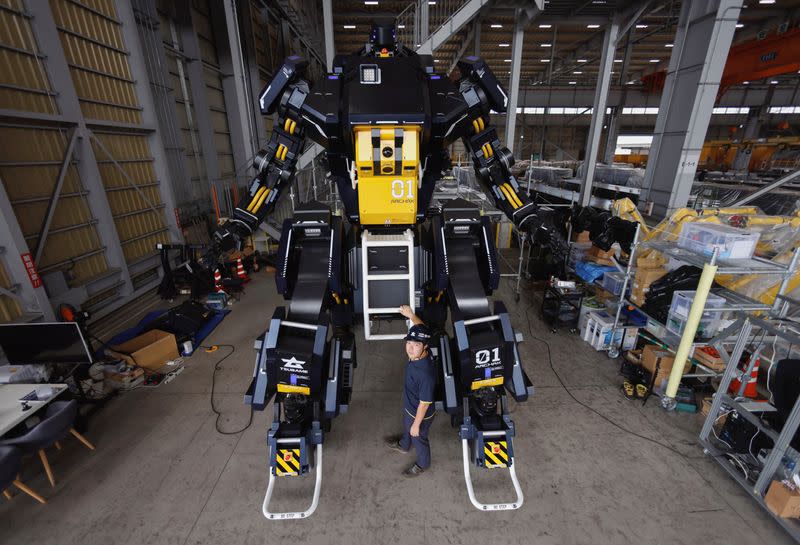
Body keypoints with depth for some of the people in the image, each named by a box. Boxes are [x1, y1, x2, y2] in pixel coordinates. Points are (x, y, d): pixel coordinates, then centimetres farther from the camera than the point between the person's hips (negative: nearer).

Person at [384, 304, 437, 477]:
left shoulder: (426, 374, -45)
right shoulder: (416, 354, -23)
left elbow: (424, 404, -29)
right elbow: (421, 328, -3)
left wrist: (416, 424, -15)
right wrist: (411, 315, -14)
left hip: (420, 414, -7)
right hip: (409, 407, 7)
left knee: (419, 439, 25)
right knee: (406, 427, 36)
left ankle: (423, 464, 57)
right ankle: (403, 445, 68)